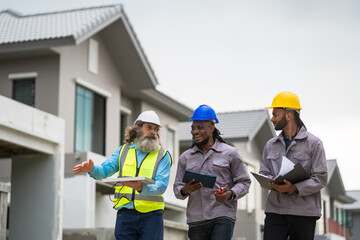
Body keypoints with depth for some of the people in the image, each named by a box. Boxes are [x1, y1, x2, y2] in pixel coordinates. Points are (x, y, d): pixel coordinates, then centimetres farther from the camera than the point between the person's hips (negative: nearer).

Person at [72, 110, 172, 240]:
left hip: (151, 215, -2)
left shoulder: (163, 155, 5)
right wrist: (92, 169, -17)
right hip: (125, 214, 2)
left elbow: (161, 185, -9)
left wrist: (141, 188, -29)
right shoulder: (123, 150, 15)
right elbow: (104, 170, 7)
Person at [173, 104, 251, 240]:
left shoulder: (229, 153, 6)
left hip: (223, 217, -4)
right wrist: (185, 190, -9)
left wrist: (230, 194, -13)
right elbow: (177, 188, 15)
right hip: (196, 220, 4)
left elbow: (244, 182, 6)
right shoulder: (185, 157, 15)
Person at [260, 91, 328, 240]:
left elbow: (321, 178, -5)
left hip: (304, 212, -3)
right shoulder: (271, 145, 17)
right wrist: (274, 183, -8)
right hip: (275, 210, 3)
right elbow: (263, 173, 16)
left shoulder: (313, 143, 1)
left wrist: (295, 187, -19)